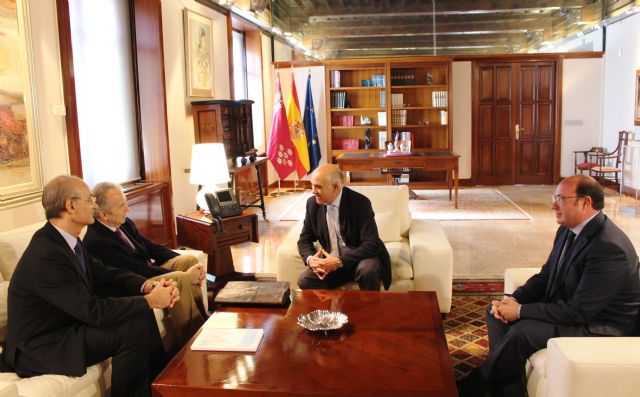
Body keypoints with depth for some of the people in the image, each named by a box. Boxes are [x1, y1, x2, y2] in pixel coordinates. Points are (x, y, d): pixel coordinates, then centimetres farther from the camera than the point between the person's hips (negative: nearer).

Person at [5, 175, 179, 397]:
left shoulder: (63, 239, 0)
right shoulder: (46, 256, -28)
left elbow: (104, 273, 7)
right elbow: (93, 311, -29)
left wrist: (149, 286, -10)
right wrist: (151, 300, -20)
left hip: (66, 323, 9)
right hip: (39, 347, -9)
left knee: (140, 313, 0)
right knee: (134, 328, -21)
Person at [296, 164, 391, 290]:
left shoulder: (360, 203, -18)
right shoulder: (312, 203, -4)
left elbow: (372, 244, -23)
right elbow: (304, 239, 5)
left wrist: (339, 261, -31)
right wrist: (310, 259, -18)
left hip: (360, 259, -3)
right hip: (331, 261, 4)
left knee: (368, 270, -35)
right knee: (304, 280, -21)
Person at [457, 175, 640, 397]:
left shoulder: (609, 247, -27)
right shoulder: (567, 230, 1)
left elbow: (578, 311, -28)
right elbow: (546, 276, 10)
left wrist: (520, 311, -22)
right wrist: (514, 300, -8)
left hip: (600, 325, -9)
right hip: (566, 307, 9)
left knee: (523, 331, -28)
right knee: (496, 312, -1)